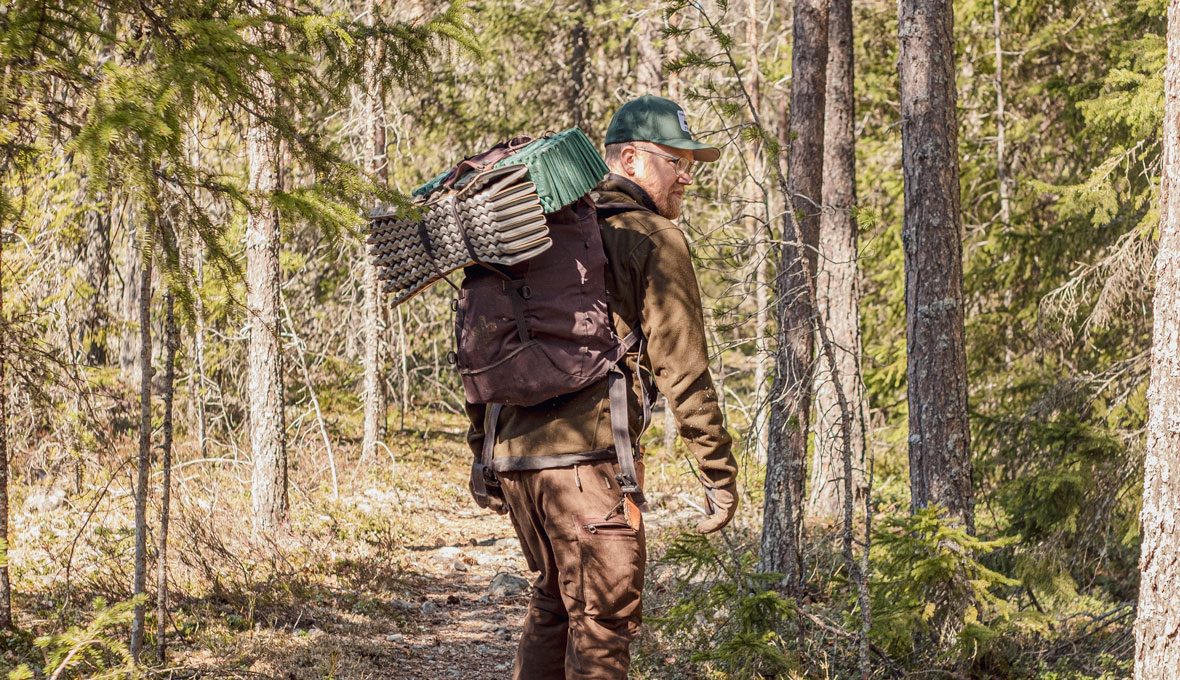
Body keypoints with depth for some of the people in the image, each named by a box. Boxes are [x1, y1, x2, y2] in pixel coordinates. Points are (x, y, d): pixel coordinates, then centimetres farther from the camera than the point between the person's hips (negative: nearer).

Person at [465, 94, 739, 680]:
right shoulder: (653, 238, -3)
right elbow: (681, 367, -9)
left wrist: (481, 450, 25)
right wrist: (718, 472, -5)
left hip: (515, 453, 7)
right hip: (587, 455, -7)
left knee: (555, 599, 22)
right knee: (603, 619, -2)